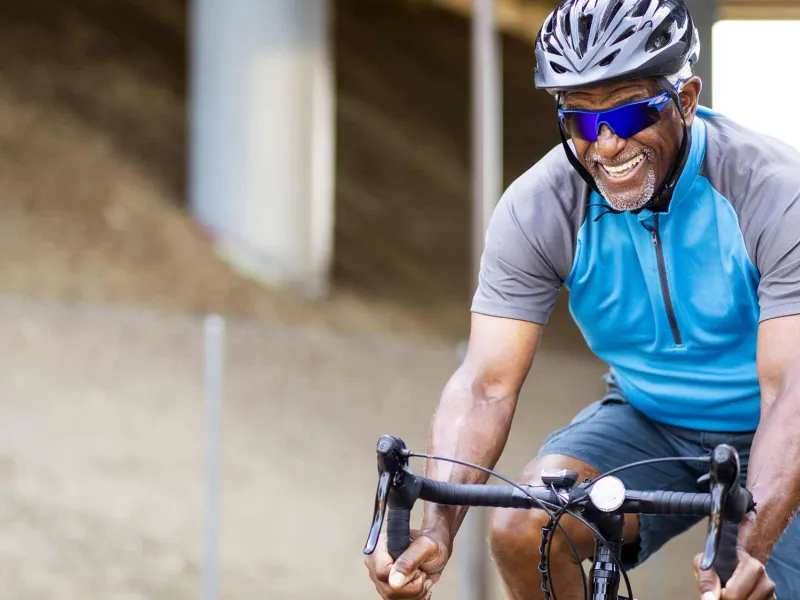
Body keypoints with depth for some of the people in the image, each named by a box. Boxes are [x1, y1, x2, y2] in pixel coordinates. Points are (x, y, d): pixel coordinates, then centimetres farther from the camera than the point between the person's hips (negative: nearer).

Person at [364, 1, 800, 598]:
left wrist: (751, 548, -50)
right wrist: (436, 529, -40)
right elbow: (486, 383, -21)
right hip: (650, 424, 2)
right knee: (521, 531, -23)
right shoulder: (537, 208, -16)